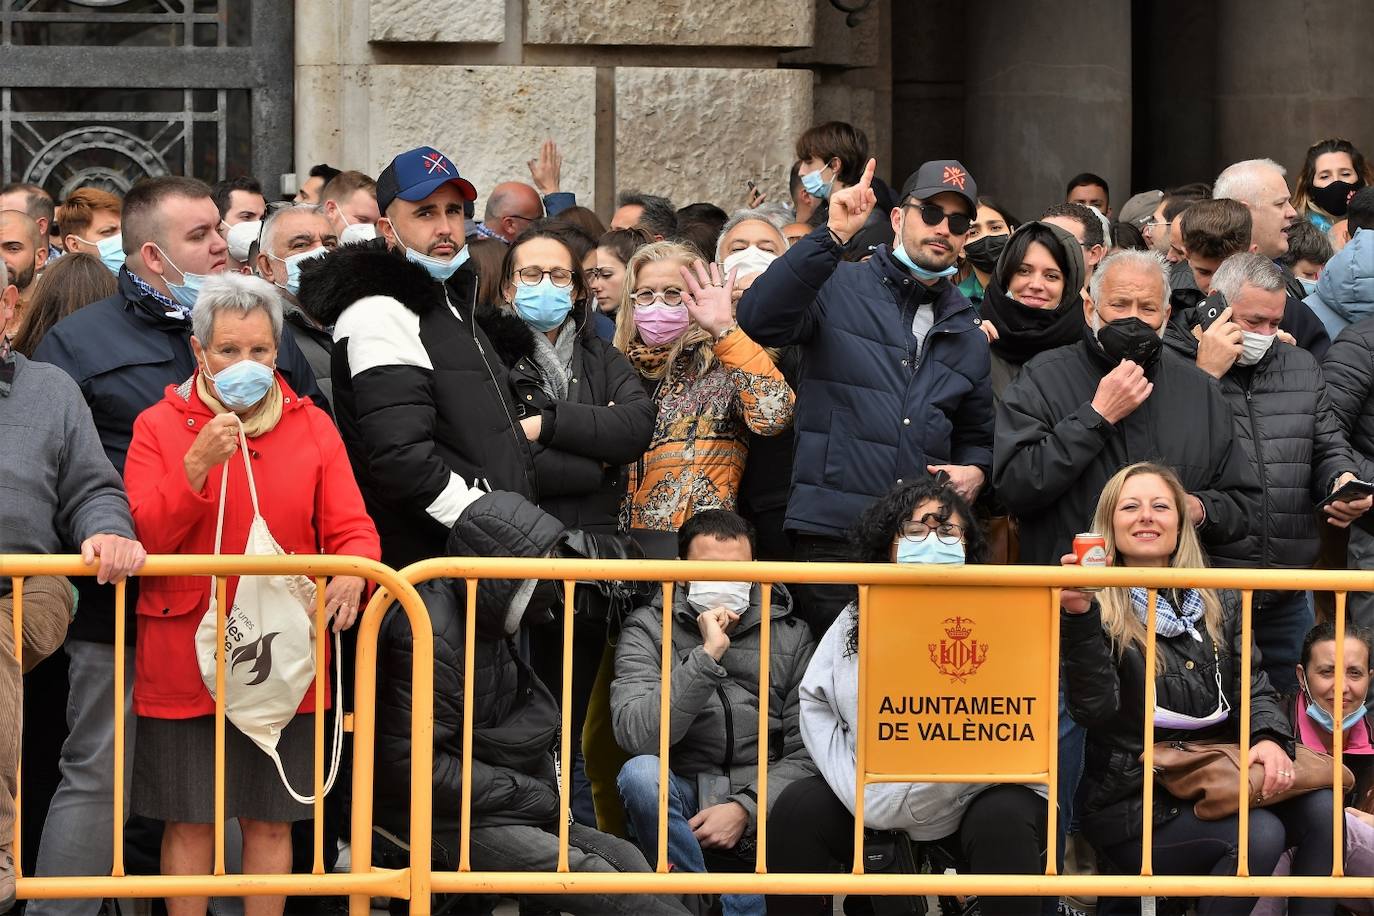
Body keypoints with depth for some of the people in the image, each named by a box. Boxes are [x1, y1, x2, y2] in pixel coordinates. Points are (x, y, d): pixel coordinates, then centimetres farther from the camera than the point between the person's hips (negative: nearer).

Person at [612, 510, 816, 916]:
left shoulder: (791, 636, 7)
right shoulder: (648, 630, 3)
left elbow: (806, 754, -1)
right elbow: (636, 735, -16)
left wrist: (746, 808, -17)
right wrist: (707, 655, -19)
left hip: (760, 805, 0)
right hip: (680, 800, 0)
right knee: (641, 774, -33)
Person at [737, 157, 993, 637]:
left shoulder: (968, 336, 21)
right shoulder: (839, 288, 3)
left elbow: (977, 435, 31)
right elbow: (759, 319, -18)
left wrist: (975, 471, 7)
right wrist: (832, 236, -23)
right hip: (833, 533, -5)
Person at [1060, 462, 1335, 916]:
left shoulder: (1218, 605, 16)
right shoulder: (1098, 611, -2)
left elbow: (1253, 688, 11)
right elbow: (1094, 709, -16)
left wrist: (1271, 738, -12)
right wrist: (1080, 618, -29)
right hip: (1136, 805, -5)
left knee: (1319, 807, -21)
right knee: (1259, 834, -29)